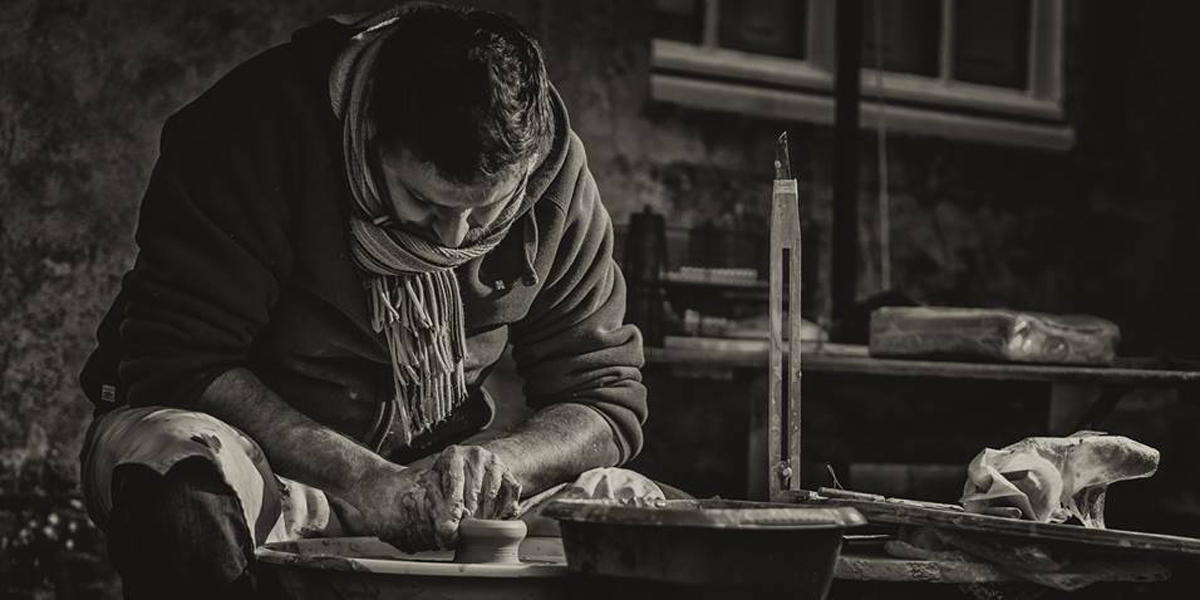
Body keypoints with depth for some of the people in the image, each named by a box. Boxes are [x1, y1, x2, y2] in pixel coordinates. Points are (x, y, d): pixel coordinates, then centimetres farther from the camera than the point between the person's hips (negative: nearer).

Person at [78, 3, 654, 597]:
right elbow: (178, 363, -25)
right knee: (189, 492, -39)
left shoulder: (558, 175, -10)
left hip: (420, 479, 4)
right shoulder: (259, 126, -23)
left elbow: (605, 400, -5)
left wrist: (499, 461, -27)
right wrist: (365, 483, -34)